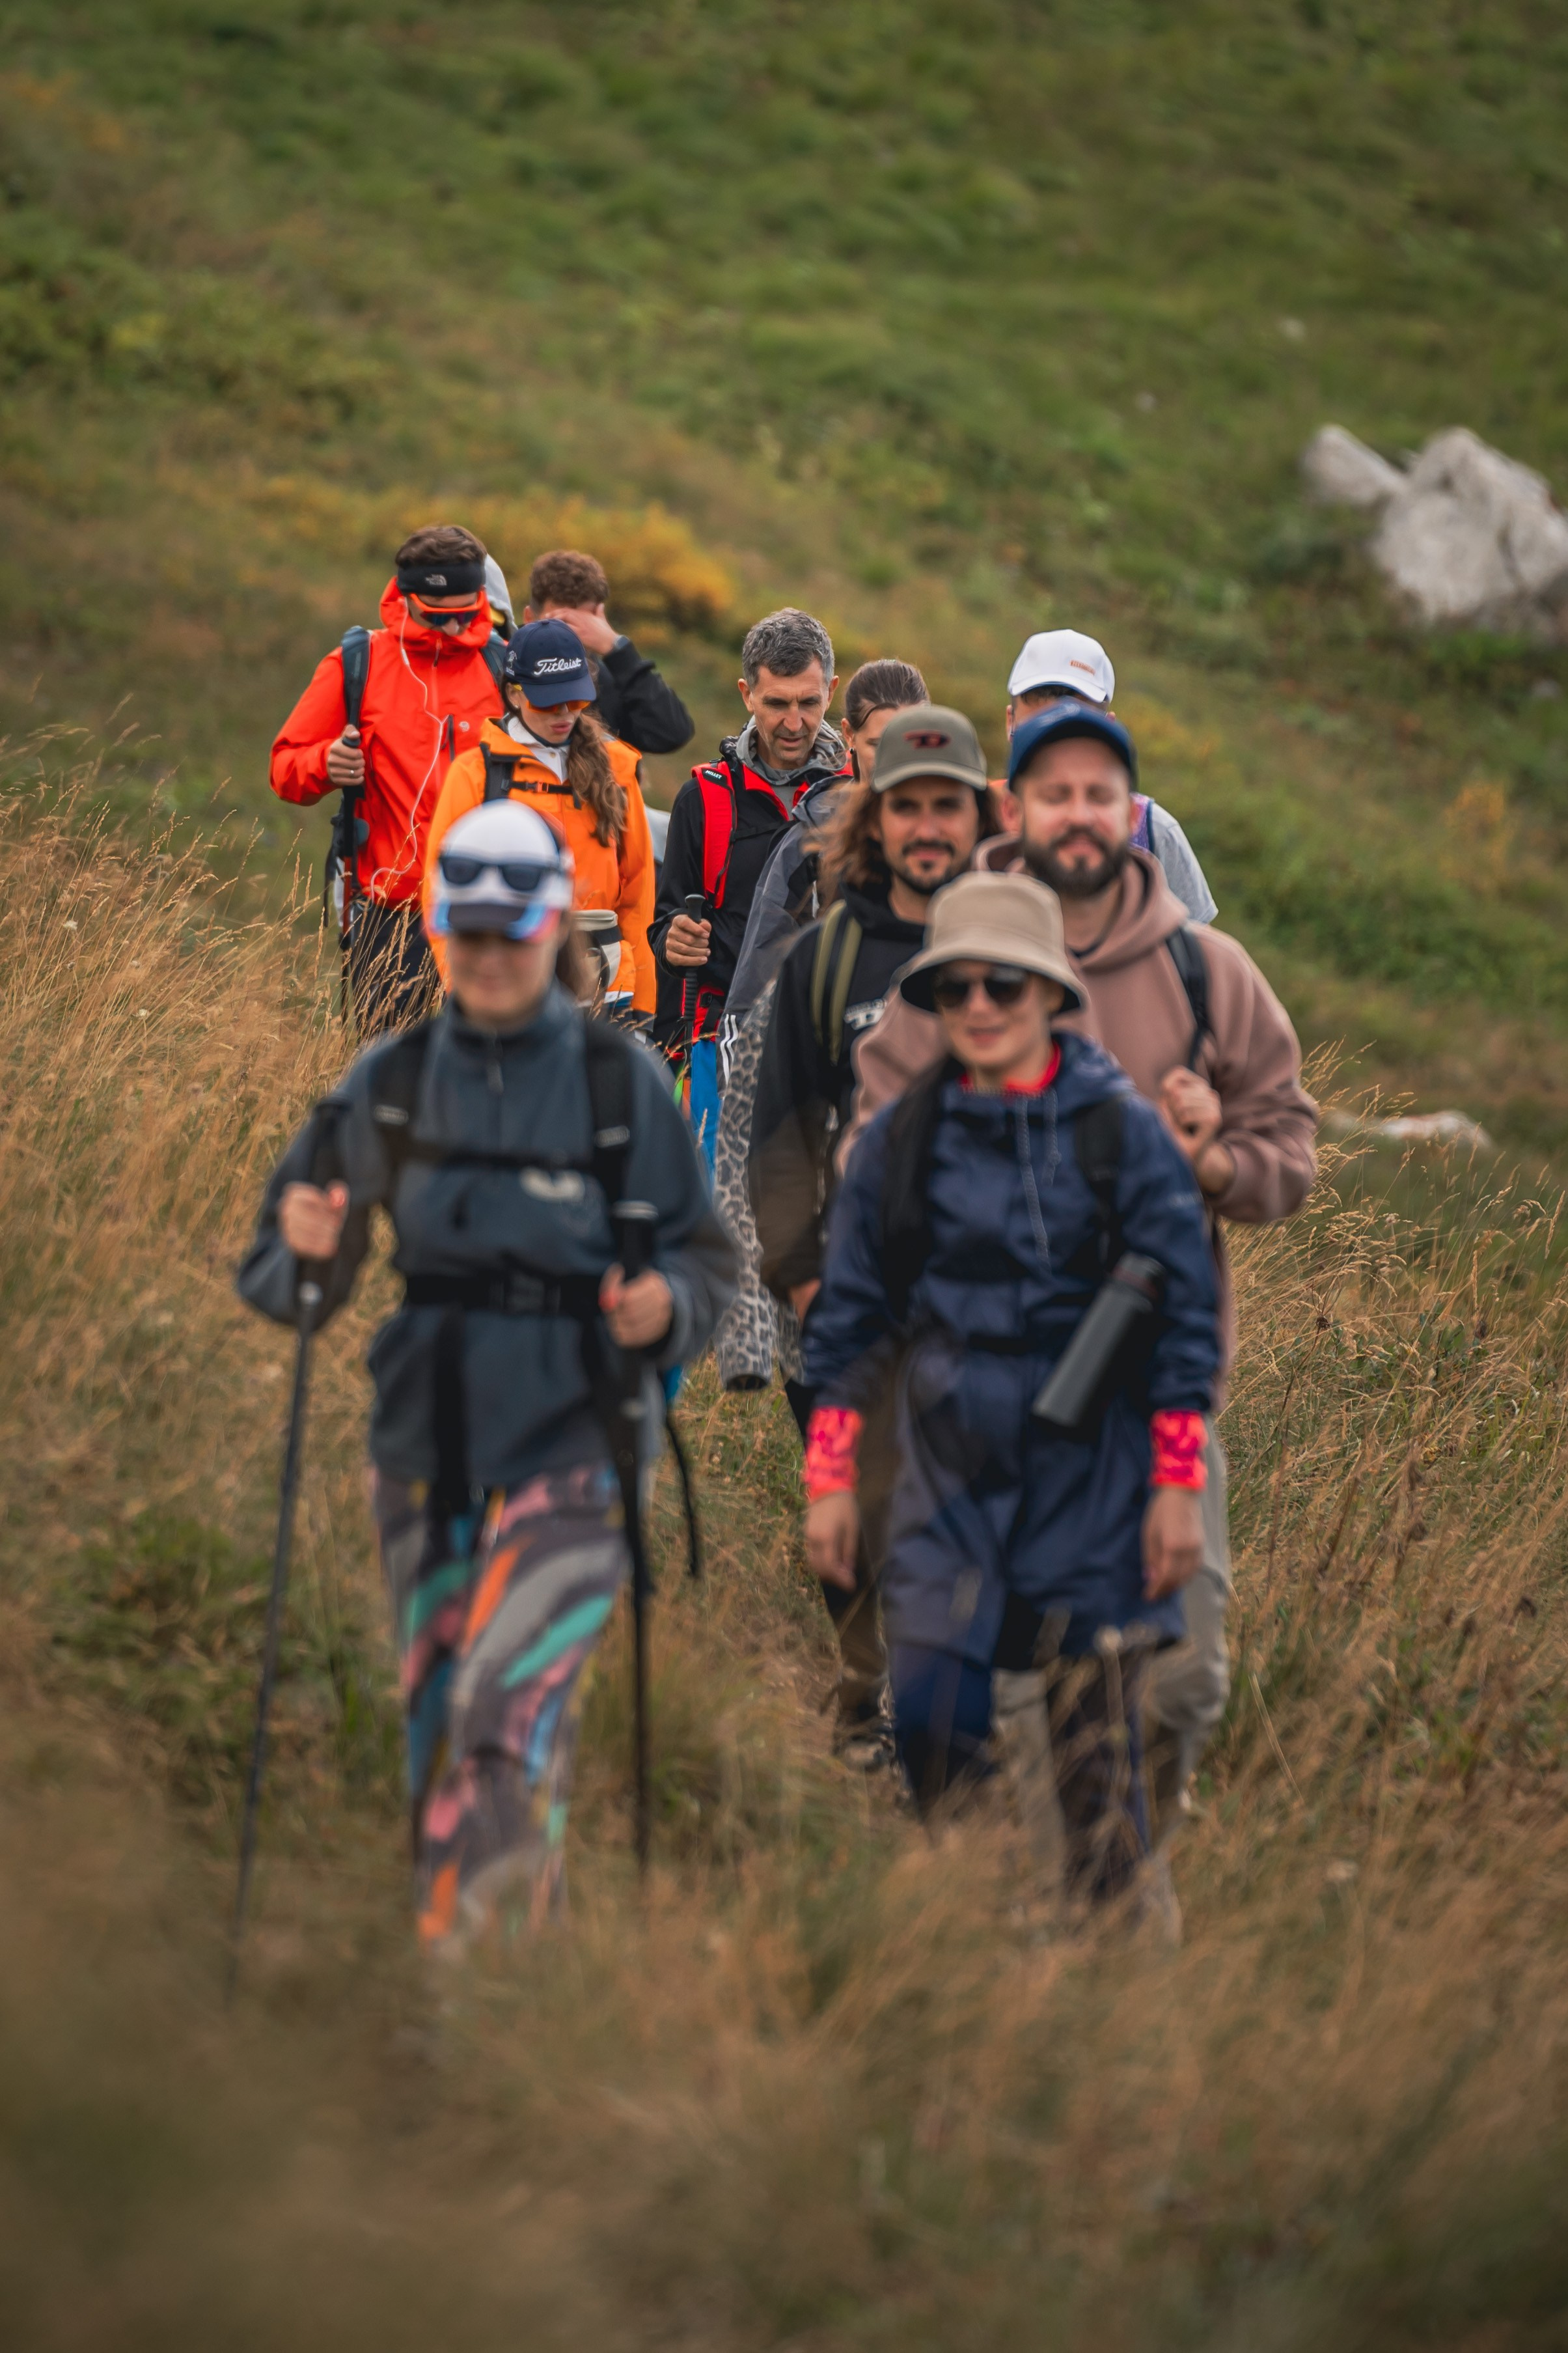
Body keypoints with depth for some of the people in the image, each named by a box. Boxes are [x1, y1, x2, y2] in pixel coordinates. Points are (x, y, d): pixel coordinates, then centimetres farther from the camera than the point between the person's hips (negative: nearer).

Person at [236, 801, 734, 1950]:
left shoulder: (620, 1080, -3)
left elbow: (704, 1255, 3)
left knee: (514, 1702, -18)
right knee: (436, 1709, 10)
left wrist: (664, 1307, -19)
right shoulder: (392, 1081, 5)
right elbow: (289, 1270, 8)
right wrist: (306, 1247, -16)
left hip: (572, 1441, -4)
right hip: (428, 1435, 4)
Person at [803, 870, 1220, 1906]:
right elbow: (850, 1315, 10)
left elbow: (1183, 1315, -1)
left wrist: (1179, 1489, -4)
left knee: (1092, 1740, 2)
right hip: (948, 1479, 2)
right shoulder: (900, 1139, 4)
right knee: (929, 1723, -3)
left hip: (1090, 1479, -2)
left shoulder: (1122, 1130, -3)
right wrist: (831, 1481, 7)